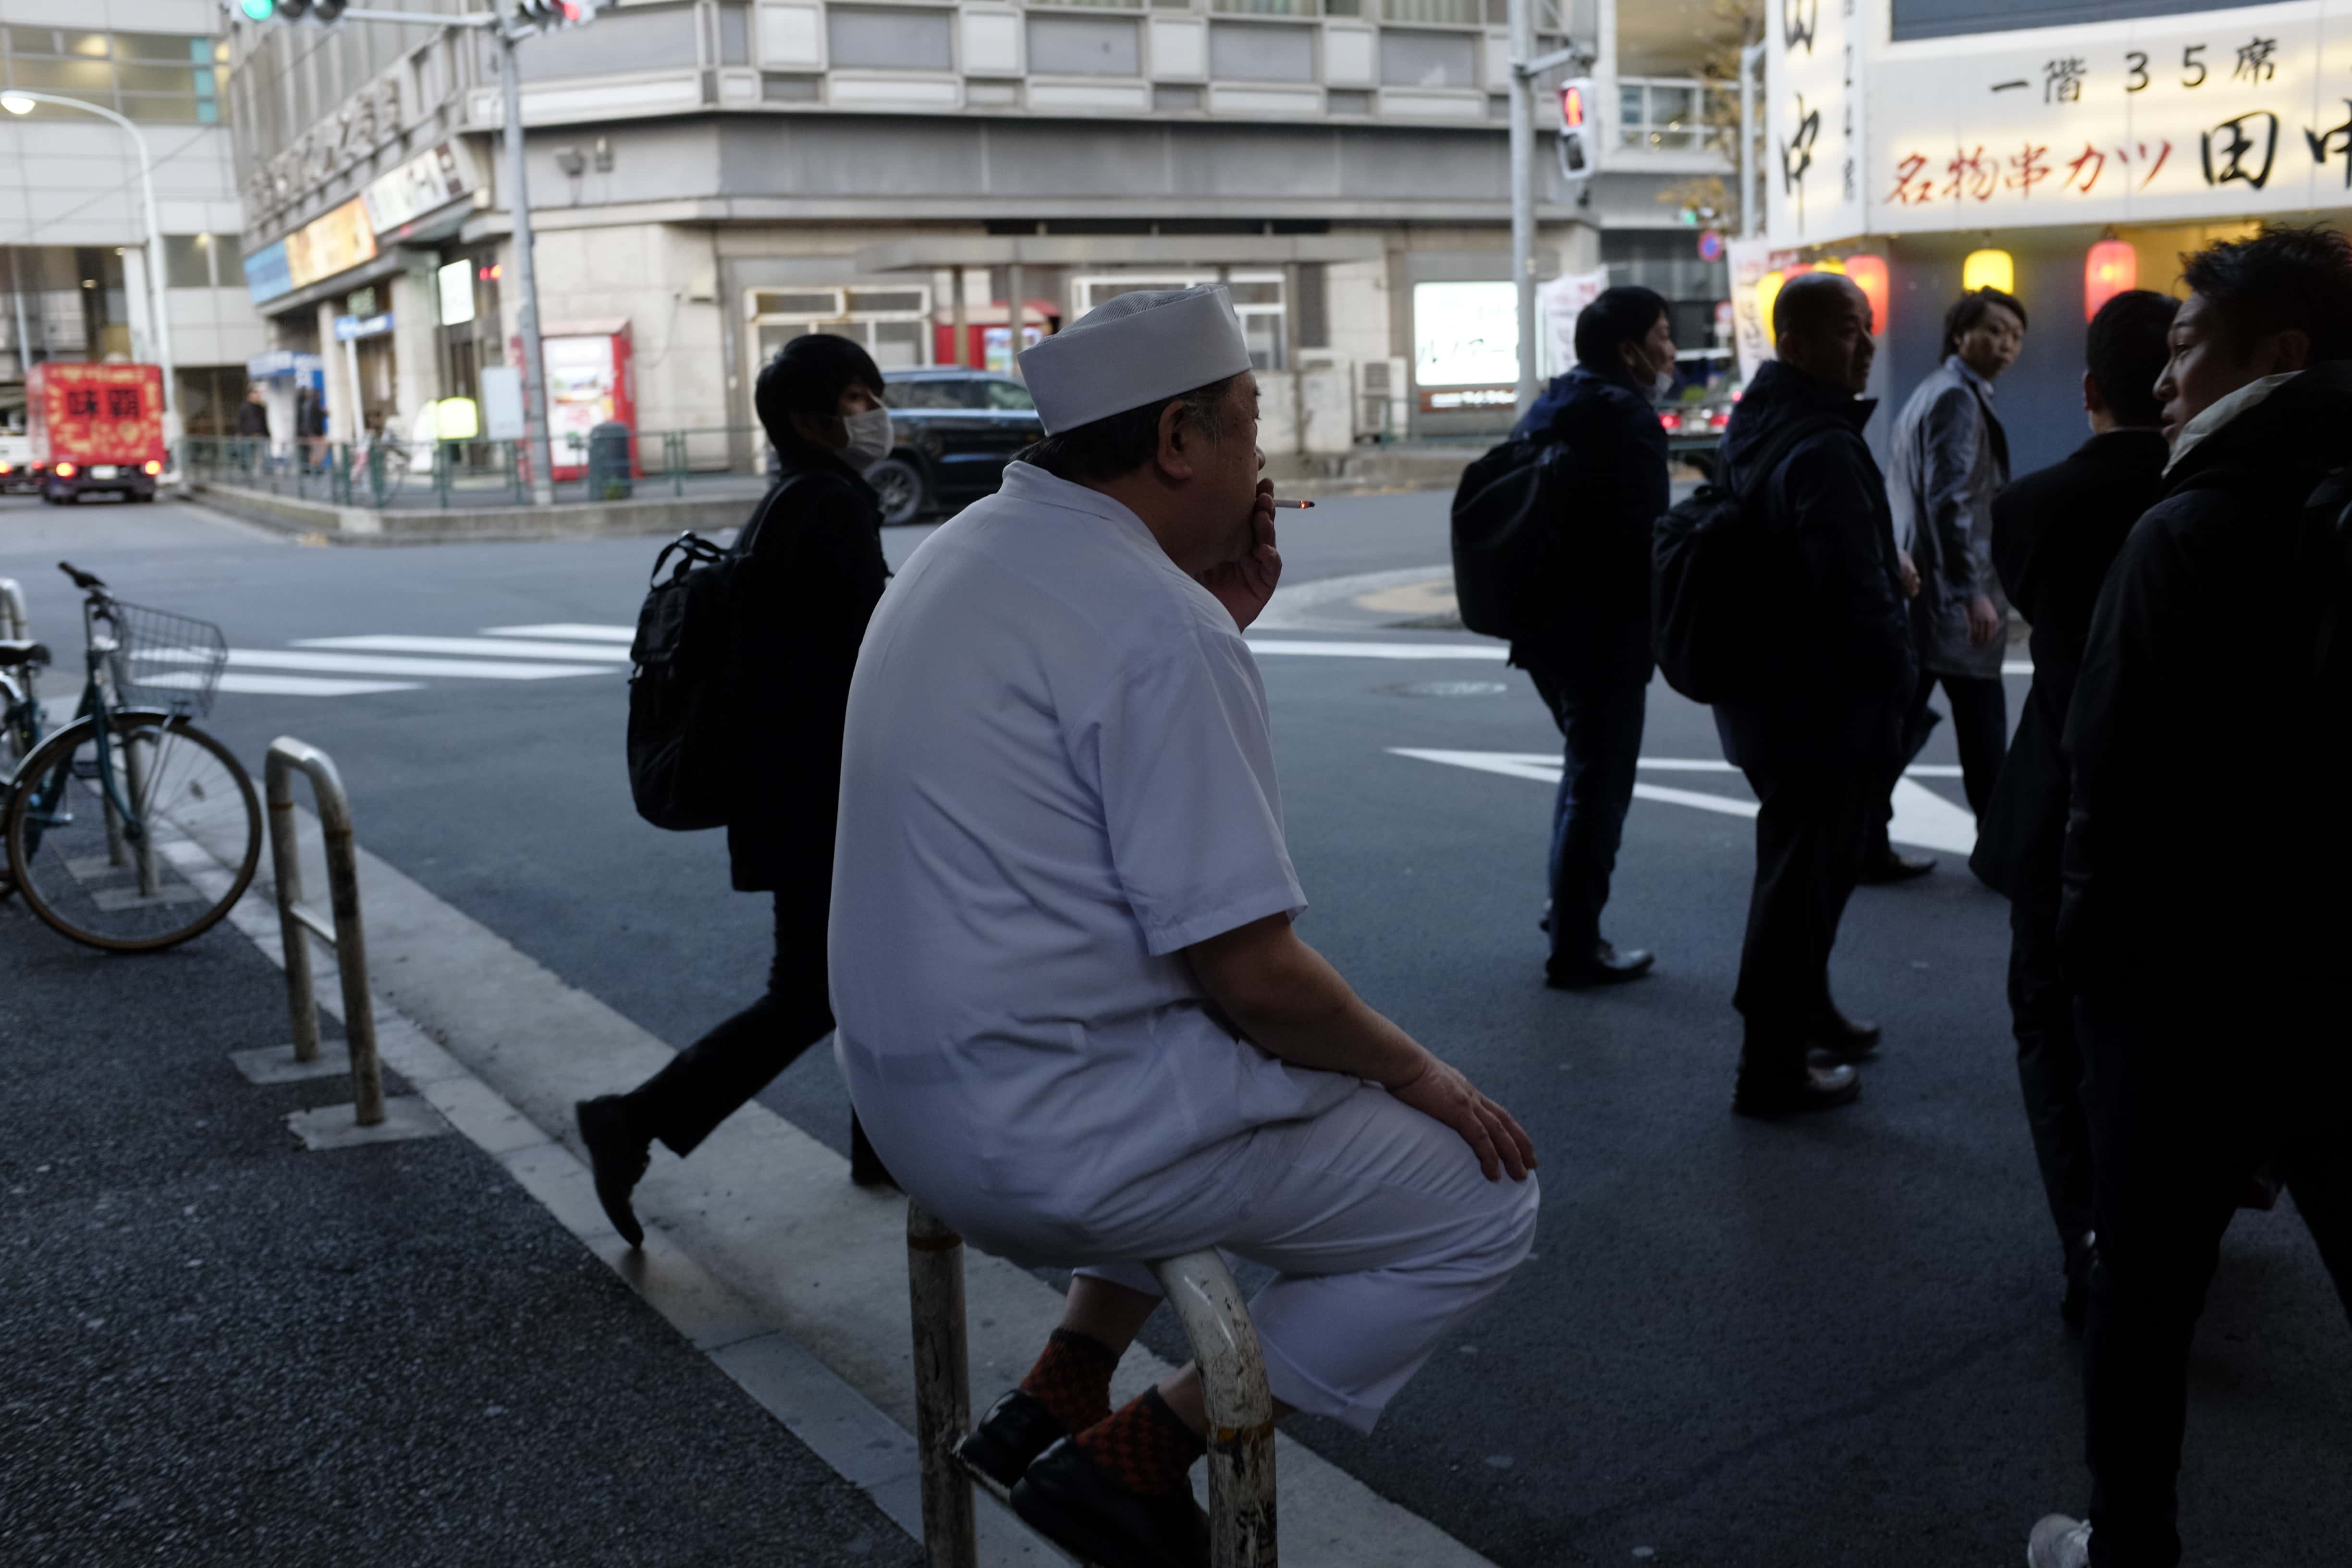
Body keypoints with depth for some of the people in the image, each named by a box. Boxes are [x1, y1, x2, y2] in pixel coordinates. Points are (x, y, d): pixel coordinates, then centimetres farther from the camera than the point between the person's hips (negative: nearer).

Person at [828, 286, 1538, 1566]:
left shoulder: (963, 552, 9)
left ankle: (1058, 1392, 22)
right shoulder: (1153, 616, -21)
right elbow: (1246, 968, -22)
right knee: (1482, 1202, 3)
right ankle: (1130, 1460, 3)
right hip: (1063, 1142, -9)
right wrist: (1415, 1069, -4)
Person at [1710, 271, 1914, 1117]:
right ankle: (1773, 1070, 9)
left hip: (1765, 690, 10)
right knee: (1803, 878, -1)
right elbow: (1859, 588, -26)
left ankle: (1805, 1011, 42)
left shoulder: (1755, 426, 10)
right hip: (1823, 705, -10)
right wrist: (1896, 677, -12)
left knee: (1804, 864, 25)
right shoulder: (1824, 447, -22)